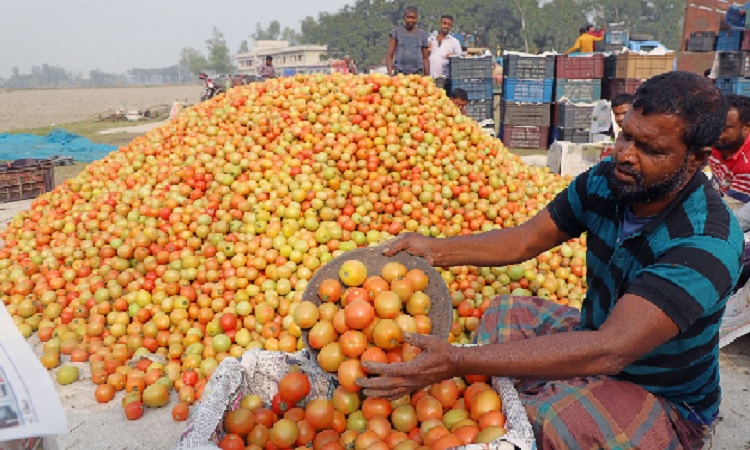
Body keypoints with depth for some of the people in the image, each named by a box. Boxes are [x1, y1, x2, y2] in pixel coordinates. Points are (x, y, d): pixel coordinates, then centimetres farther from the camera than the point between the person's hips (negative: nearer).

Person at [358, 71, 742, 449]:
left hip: (667, 405, -7)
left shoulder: (707, 244, -33)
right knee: (504, 315, 5)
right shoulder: (606, 180, -12)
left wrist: (457, 361, -48)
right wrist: (436, 250, -18)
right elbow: (526, 239, -2)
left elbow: (609, 350, -42)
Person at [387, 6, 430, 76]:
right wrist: (390, 73, -11)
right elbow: (390, 56, 2)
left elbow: (425, 58, 12)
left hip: (418, 73, 2)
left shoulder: (422, 34, 11)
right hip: (399, 73, -2)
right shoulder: (396, 32, 5)